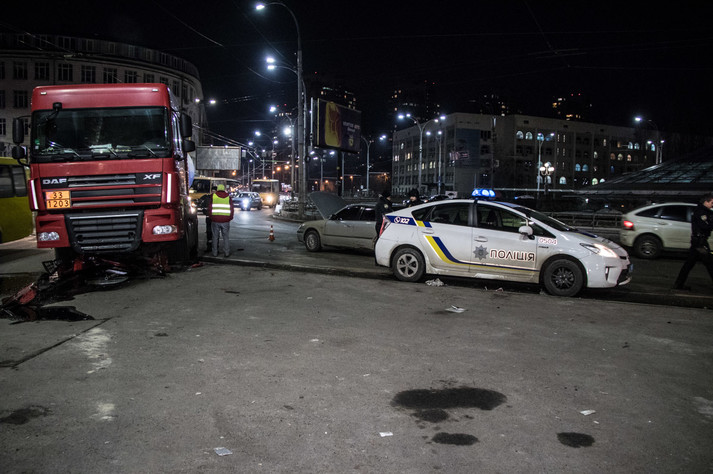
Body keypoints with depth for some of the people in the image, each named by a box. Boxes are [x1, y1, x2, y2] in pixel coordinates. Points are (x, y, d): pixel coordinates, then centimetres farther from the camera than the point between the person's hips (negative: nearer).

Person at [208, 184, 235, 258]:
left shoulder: (213, 196, 3)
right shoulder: (228, 196, 5)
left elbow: (209, 208, 2)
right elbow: (232, 209, 5)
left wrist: (210, 217, 13)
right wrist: (230, 218, 14)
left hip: (215, 220, 0)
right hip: (225, 221, 0)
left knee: (215, 237, 10)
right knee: (226, 237, 8)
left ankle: (215, 253, 15)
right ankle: (226, 253, 8)